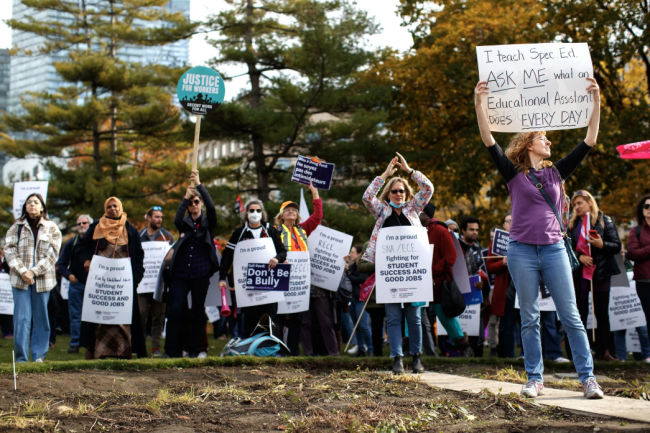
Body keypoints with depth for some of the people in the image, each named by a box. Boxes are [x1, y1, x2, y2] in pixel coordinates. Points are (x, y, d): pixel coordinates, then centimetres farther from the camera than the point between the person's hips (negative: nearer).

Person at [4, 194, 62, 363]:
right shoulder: (16, 227, 8)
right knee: (22, 317, -4)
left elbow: (52, 254, -1)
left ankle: (39, 355, 9)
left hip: (42, 279, 0)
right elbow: (9, 250, 1)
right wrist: (22, 271, -12)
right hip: (20, 279, 0)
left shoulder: (51, 228, 6)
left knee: (40, 317, 3)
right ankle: (21, 357, -1)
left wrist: (33, 272, -11)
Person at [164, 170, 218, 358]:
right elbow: (176, 220, -12)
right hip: (181, 273, 1)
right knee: (174, 310, -7)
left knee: (197, 312, 3)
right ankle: (171, 350, -2)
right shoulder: (184, 223, 11)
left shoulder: (208, 223, 7)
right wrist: (185, 197, -17)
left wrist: (199, 184, -16)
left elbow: (211, 207, -12)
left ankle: (193, 350, 9)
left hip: (201, 274, -1)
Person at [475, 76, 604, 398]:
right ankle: (535, 378, 10)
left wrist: (596, 100, 3)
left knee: (571, 316, -1)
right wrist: (479, 103, -18)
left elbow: (589, 141, 9)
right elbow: (489, 141, -7)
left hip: (554, 249, 2)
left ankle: (587, 377, 2)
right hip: (522, 251, -2)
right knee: (530, 319, 3)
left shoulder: (556, 173, 12)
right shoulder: (514, 174, 4)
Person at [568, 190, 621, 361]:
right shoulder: (572, 223, 8)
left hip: (600, 272, -2)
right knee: (580, 313, 3)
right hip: (579, 273, 2)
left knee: (602, 312, 2)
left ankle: (603, 351, 7)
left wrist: (601, 244, -20)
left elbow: (617, 246, -2)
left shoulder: (605, 221, 1)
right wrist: (579, 257, -15)